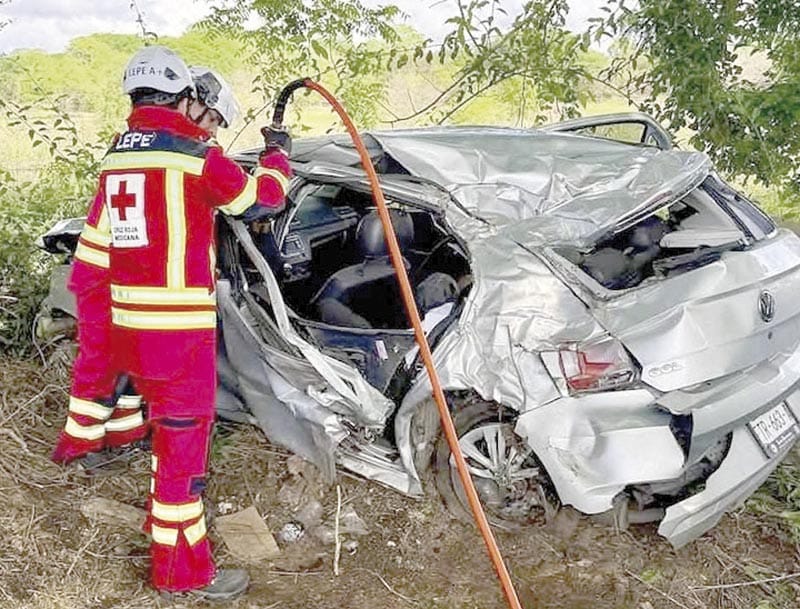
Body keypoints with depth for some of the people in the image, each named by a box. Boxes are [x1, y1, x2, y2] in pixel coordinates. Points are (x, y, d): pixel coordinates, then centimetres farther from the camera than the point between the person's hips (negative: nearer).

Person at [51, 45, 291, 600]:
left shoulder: (117, 158, 12)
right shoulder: (194, 155, -11)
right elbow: (262, 198, 1)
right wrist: (277, 160, 17)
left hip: (126, 320, 8)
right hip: (179, 326, -8)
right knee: (183, 436, 1)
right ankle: (181, 568, 13)